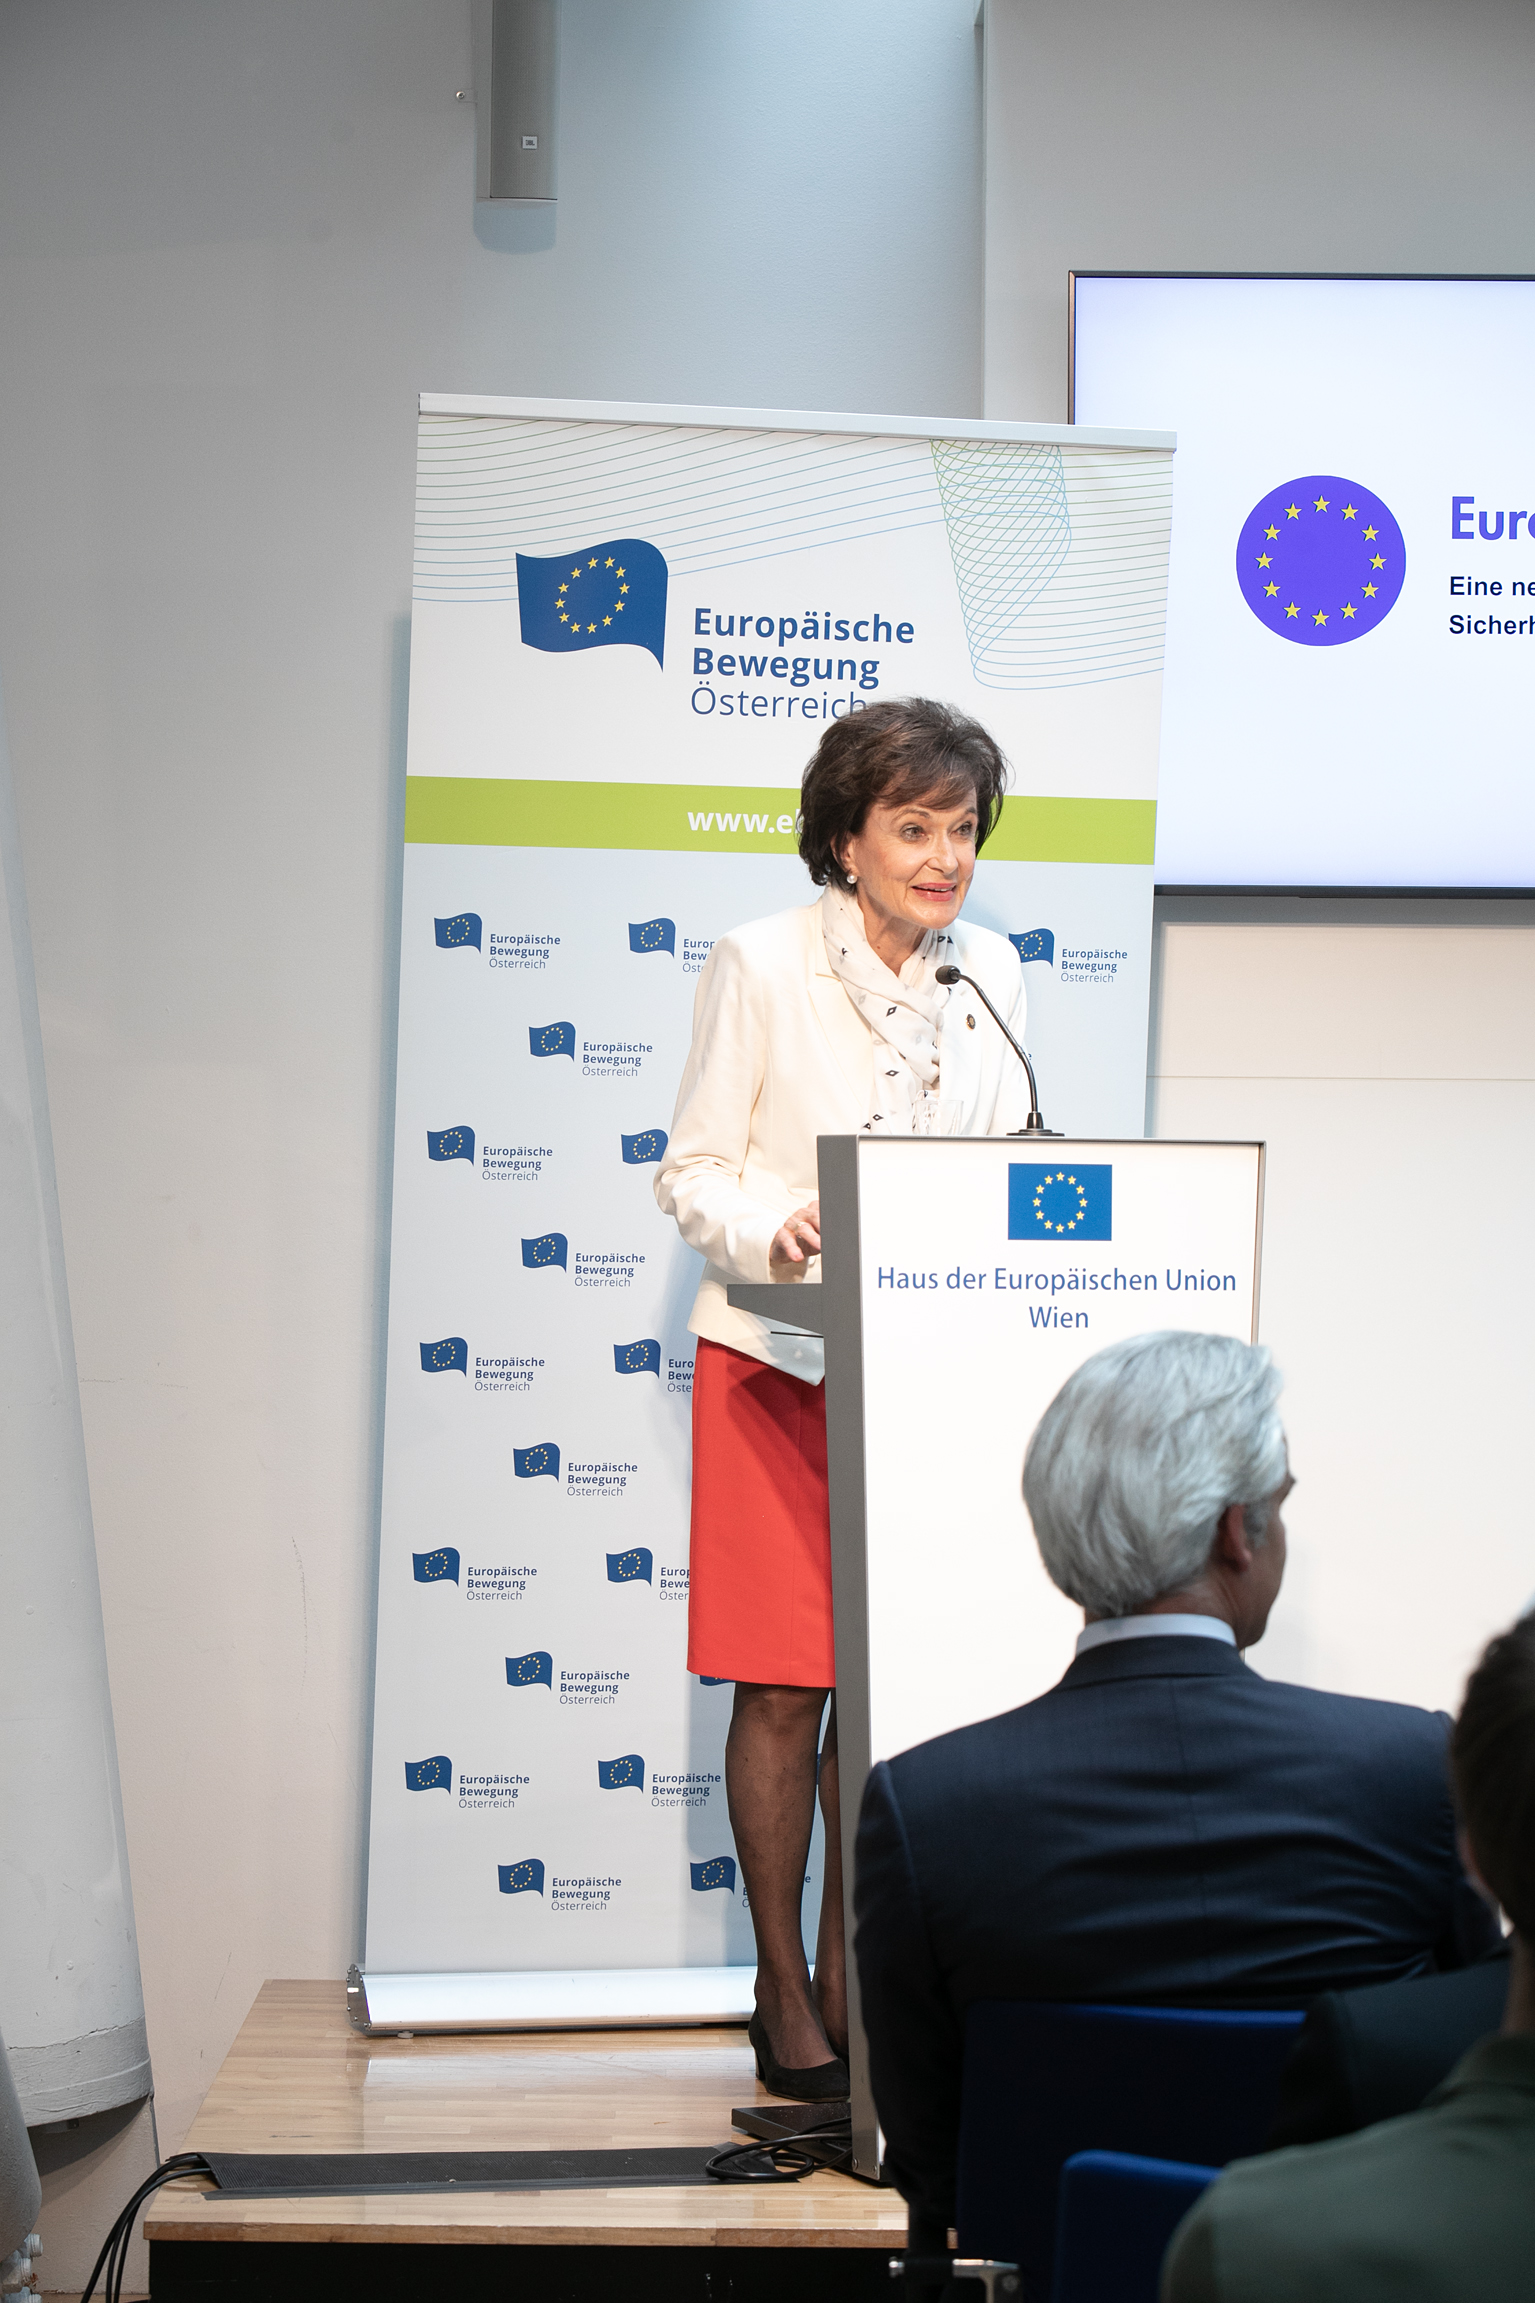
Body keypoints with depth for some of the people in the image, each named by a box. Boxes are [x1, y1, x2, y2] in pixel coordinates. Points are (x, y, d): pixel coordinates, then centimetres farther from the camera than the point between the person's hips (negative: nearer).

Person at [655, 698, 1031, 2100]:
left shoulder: (992, 976, 6)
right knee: (783, 1687, -2)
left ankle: (849, 1974, 20)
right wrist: (769, 1235, -24)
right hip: (774, 1360, -3)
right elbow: (694, 1171, -5)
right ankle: (782, 1996, 11)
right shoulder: (762, 965, -6)